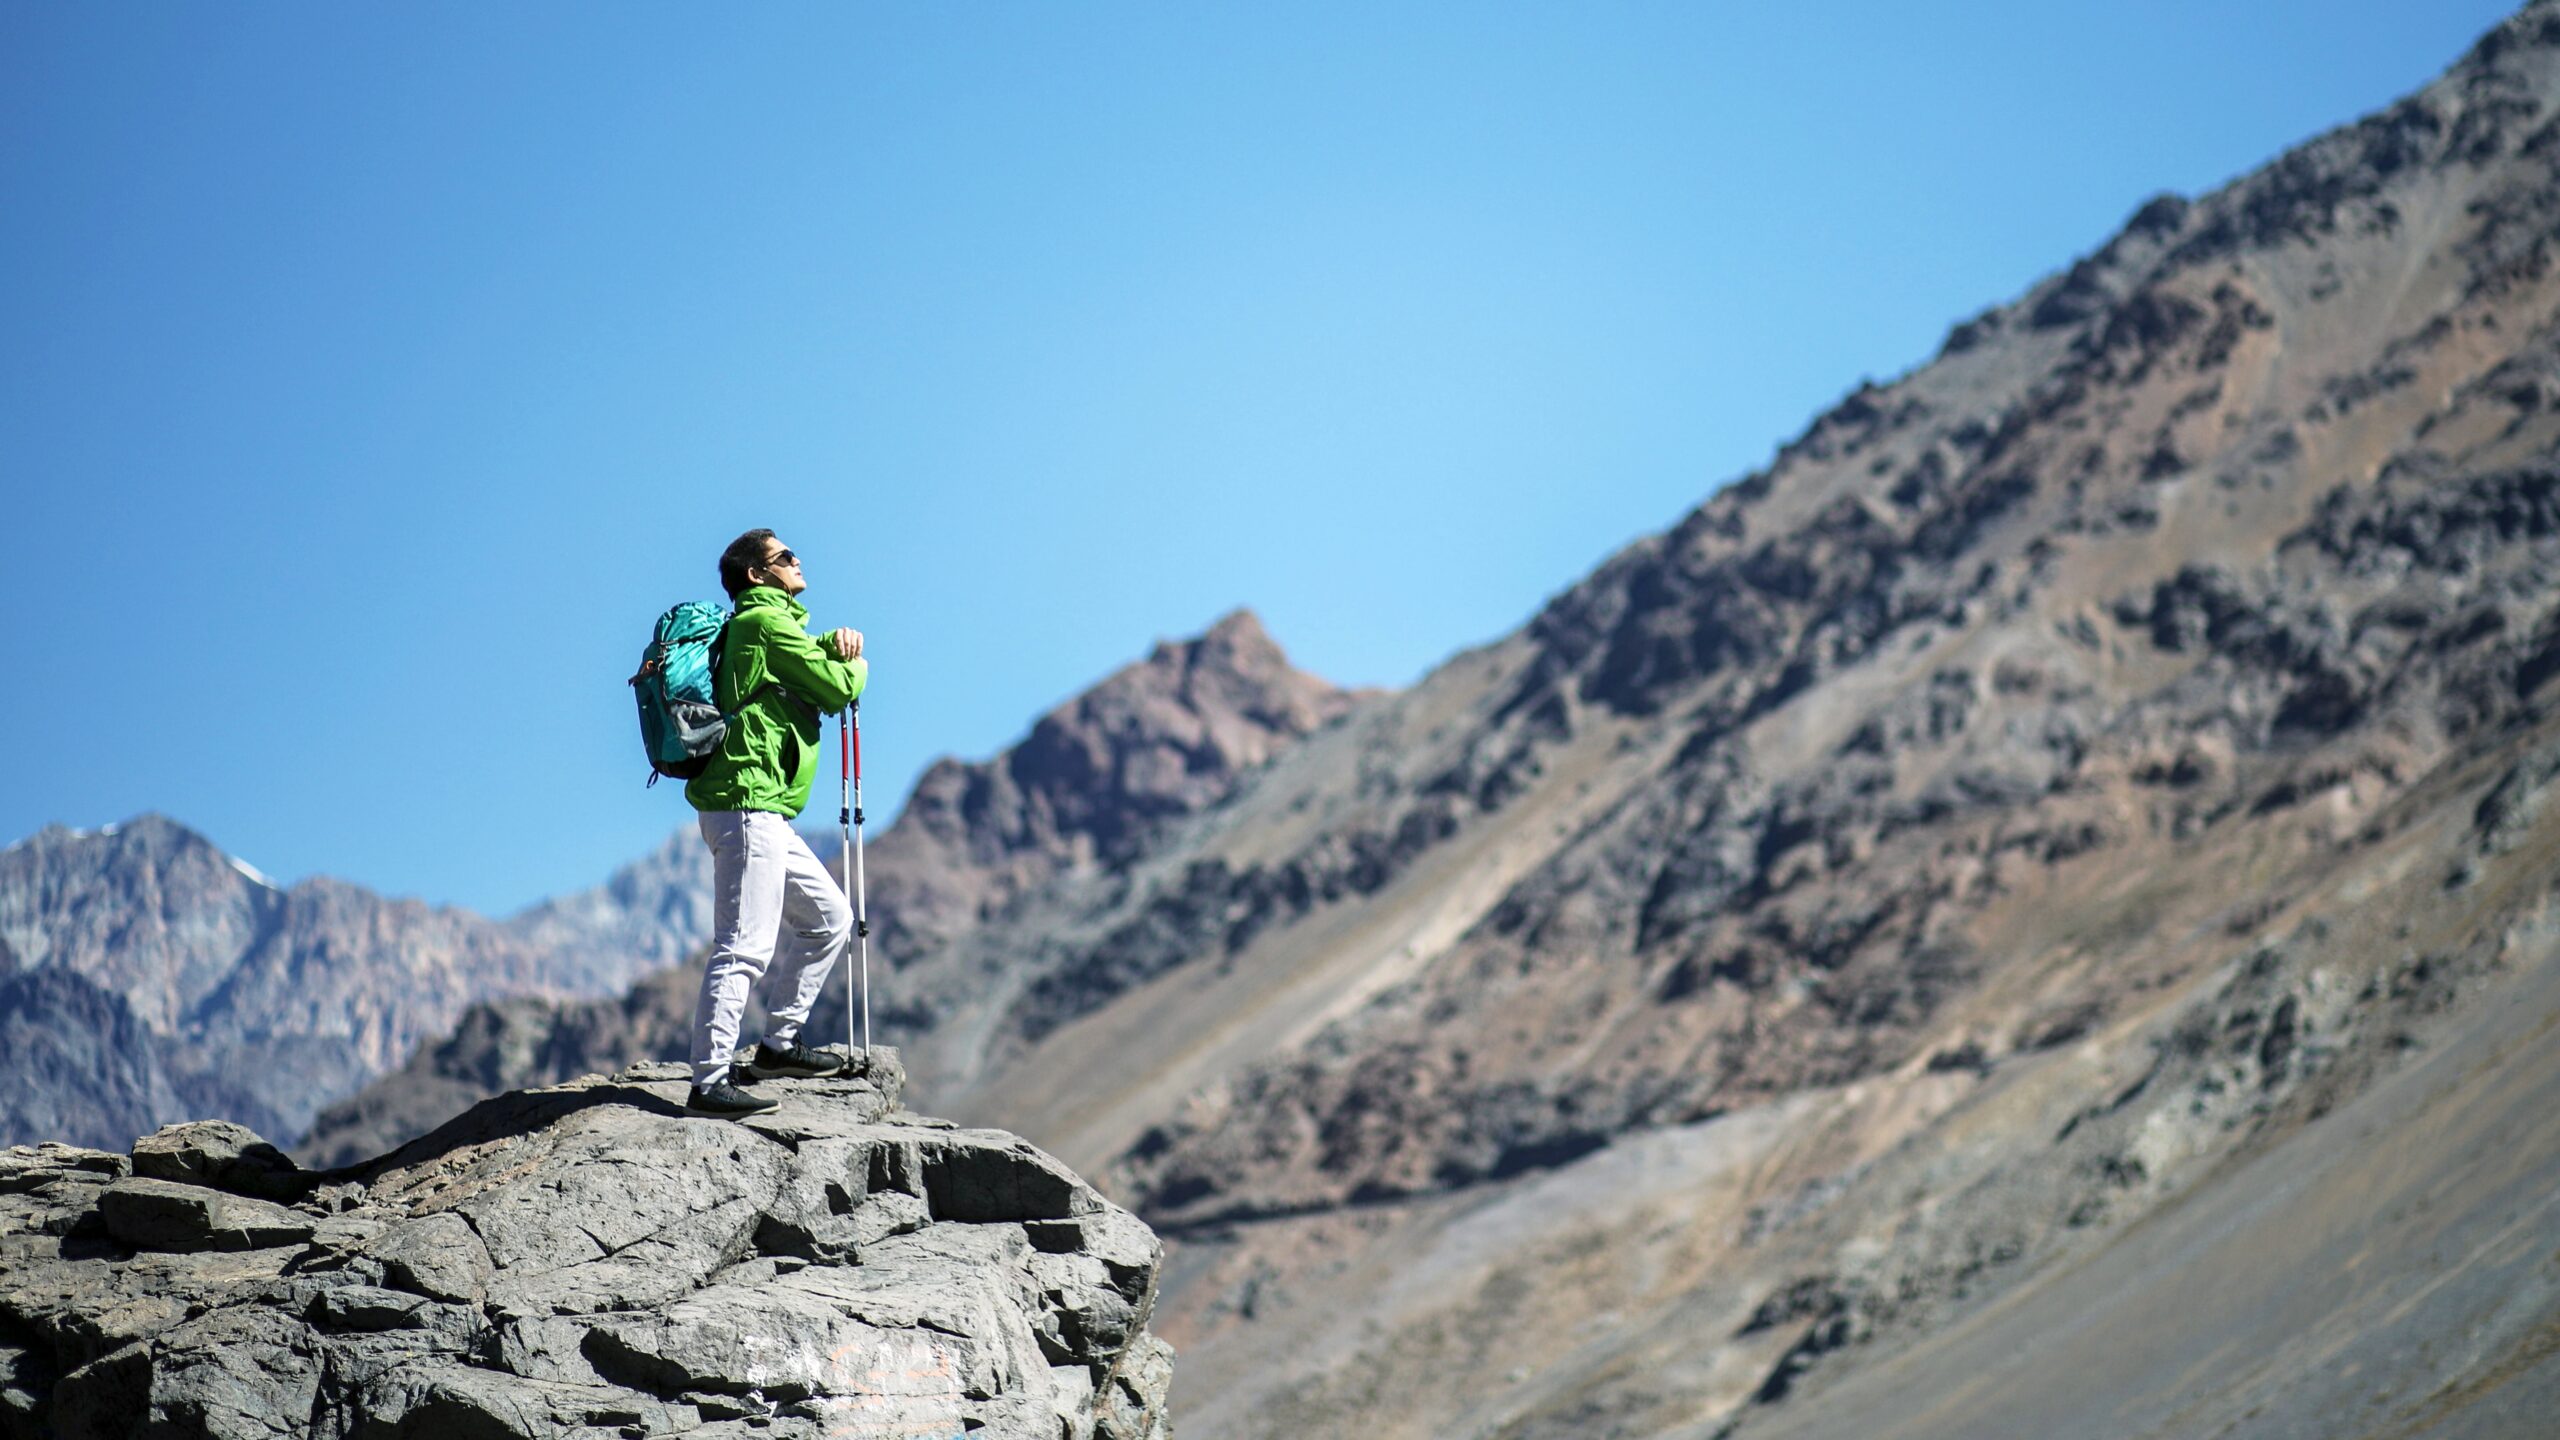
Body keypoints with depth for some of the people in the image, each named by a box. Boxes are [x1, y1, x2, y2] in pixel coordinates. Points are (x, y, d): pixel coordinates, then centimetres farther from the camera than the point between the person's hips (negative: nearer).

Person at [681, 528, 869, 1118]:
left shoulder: (771, 624, 23)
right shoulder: (766, 622, -8)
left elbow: (813, 661, 30)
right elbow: (839, 690, -10)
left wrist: (835, 644, 7)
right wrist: (857, 665, 12)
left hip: (765, 814, 11)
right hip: (747, 807, -11)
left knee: (829, 917, 18)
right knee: (744, 945, -15)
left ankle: (779, 1043, 22)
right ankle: (709, 1081, -20)